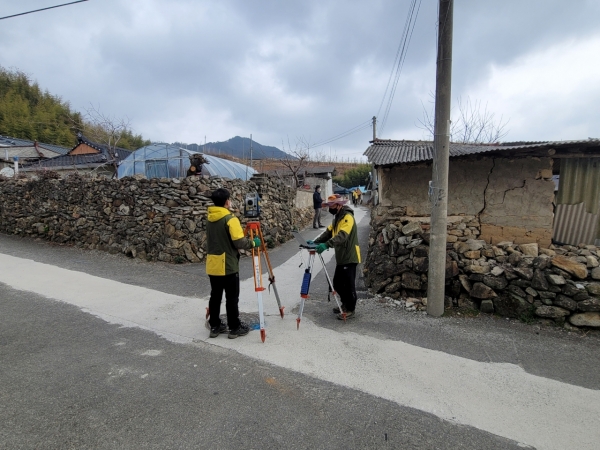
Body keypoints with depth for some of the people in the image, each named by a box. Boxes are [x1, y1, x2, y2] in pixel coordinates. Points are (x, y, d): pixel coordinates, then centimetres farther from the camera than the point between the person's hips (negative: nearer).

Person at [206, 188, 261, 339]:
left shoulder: (209, 219, 9)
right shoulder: (230, 219, -16)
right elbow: (239, 242, -21)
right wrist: (253, 243, -3)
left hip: (212, 265, 7)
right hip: (228, 265, -7)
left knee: (215, 296, 14)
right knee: (232, 298, 4)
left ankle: (215, 326, 24)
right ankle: (234, 328, 15)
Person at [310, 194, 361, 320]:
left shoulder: (347, 217, -17)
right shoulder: (336, 217, 14)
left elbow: (342, 236, -31)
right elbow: (328, 232, 11)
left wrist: (326, 245, -40)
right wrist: (315, 242, -3)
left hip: (349, 257, -9)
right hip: (341, 257, 10)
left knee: (348, 285, 1)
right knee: (337, 283, 16)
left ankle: (350, 310, 16)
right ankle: (345, 305, 33)